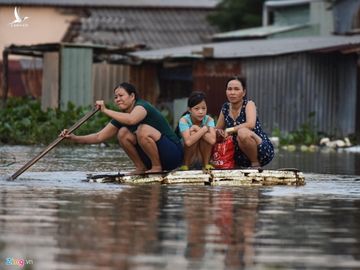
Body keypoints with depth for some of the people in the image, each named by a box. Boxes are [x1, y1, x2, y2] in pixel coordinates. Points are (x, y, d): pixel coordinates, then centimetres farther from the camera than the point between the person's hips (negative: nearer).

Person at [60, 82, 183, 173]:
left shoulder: (142, 106, -17)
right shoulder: (121, 117, 7)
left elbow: (131, 119, -41)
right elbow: (99, 137, 4)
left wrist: (106, 110, -31)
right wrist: (74, 138, -9)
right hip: (152, 157, 8)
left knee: (143, 130, -31)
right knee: (123, 133, -7)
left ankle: (157, 167, -16)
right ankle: (141, 167, 0)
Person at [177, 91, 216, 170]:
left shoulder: (209, 120, -15)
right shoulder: (184, 120, -21)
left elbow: (212, 140, -33)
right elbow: (188, 142, -38)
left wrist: (197, 129, -30)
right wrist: (204, 129, -34)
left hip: (203, 155, 2)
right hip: (188, 156, -2)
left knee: (208, 138, -26)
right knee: (193, 133, -28)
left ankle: (206, 164, -11)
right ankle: (185, 165, -13)